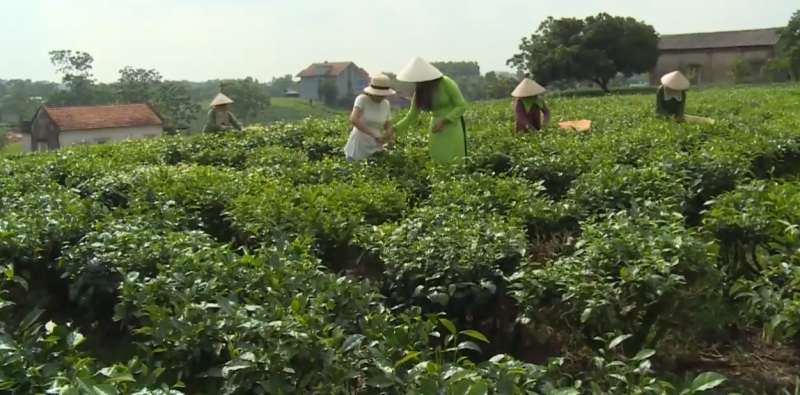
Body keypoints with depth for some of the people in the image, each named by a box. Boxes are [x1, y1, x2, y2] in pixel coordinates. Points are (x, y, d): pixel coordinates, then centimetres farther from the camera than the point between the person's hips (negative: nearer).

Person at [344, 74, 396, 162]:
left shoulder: (386, 104, 2)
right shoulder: (362, 99, -13)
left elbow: (388, 126, 11)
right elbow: (354, 119, -29)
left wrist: (389, 133, -13)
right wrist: (373, 135, -34)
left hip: (375, 149, 4)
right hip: (358, 149, -4)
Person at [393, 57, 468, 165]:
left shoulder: (446, 83, -16)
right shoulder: (420, 92, 0)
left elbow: (462, 106, -13)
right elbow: (411, 116, 4)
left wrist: (443, 121, -22)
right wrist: (393, 129, -8)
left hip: (452, 125, -5)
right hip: (436, 126, 5)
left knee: (453, 162, -7)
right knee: (438, 160, 1)